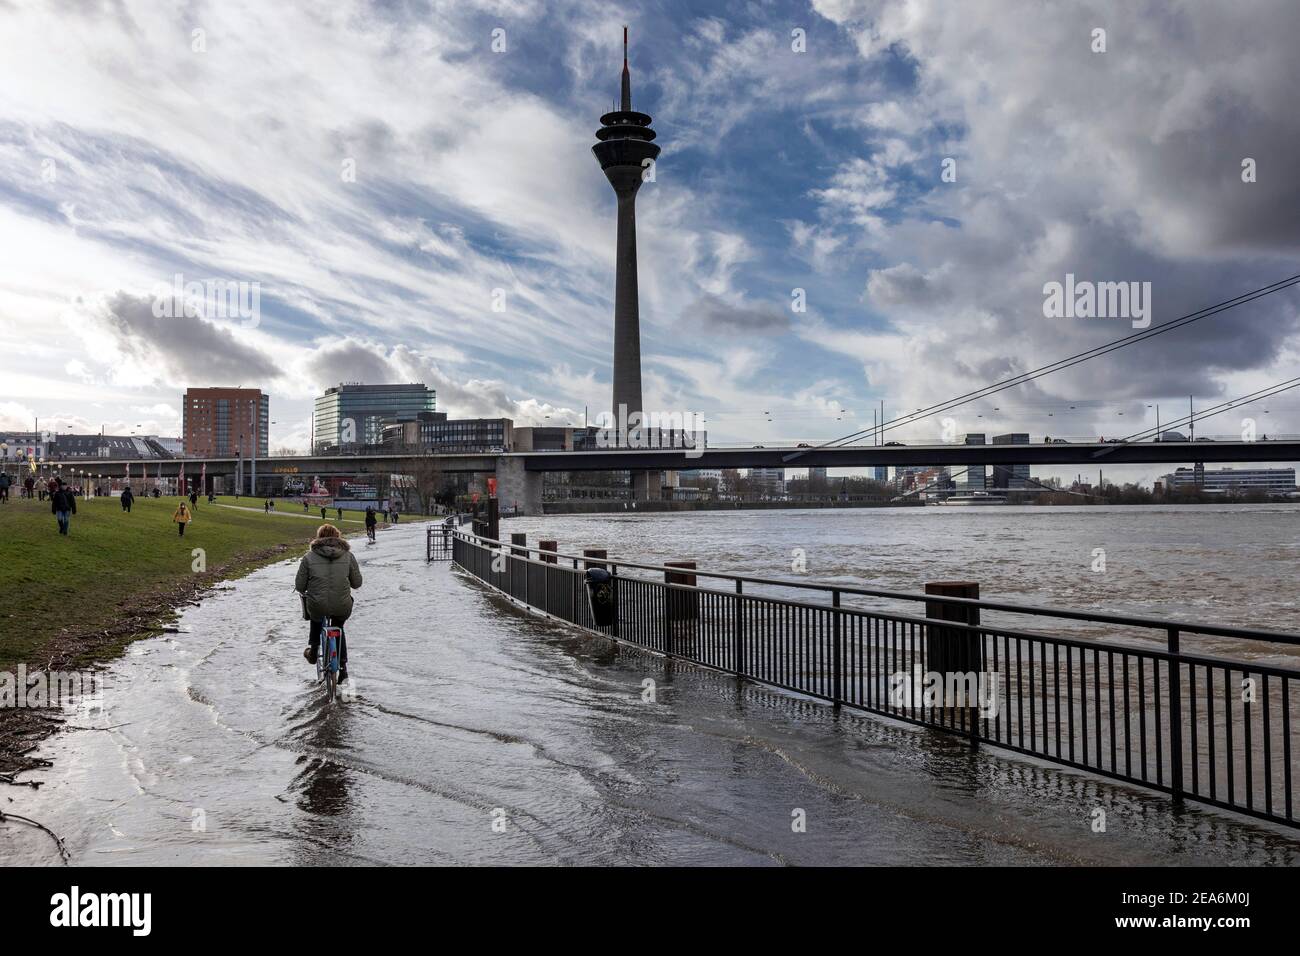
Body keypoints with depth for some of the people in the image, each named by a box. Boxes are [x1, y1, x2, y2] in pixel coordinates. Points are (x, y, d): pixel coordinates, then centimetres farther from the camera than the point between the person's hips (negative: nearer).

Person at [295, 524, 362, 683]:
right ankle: (342, 666, 25)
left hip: (317, 607, -1)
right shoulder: (348, 555, 3)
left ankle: (313, 650, 37)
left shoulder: (309, 557, 0)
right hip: (343, 608, 1)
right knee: (338, 628, 32)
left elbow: (299, 586, 1)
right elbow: (357, 582, 7)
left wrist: (304, 592, 24)